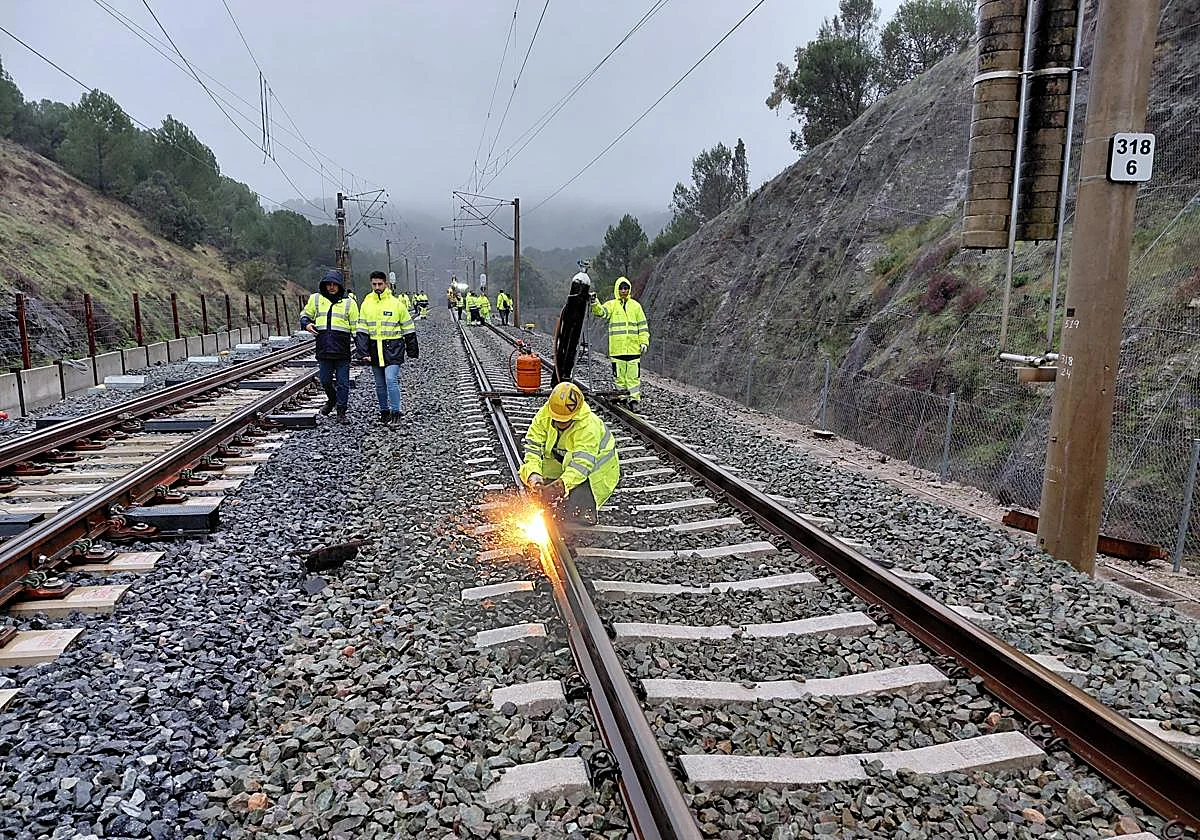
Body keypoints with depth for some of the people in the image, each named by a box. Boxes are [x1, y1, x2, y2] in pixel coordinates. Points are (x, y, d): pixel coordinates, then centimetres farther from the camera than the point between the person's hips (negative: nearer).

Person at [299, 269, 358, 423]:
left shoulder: (349, 302, 4)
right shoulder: (316, 299, 9)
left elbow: (356, 328, 7)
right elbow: (305, 315, 22)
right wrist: (306, 324, -1)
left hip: (342, 350, -2)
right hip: (323, 349, 2)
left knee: (342, 382, 0)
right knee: (325, 380, 10)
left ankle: (341, 412, 7)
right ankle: (332, 399, 38)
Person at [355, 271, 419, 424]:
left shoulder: (396, 302, -3)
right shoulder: (366, 303, 5)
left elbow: (408, 328, 4)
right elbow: (362, 329, 6)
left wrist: (413, 351, 5)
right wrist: (363, 351, -5)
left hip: (393, 347, -4)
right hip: (374, 348, 4)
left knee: (391, 379, -15)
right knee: (380, 384, 11)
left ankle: (396, 411, -5)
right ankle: (384, 411, 24)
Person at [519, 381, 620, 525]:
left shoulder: (589, 426, -34)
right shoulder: (544, 415, -18)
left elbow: (582, 463, -40)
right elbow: (532, 445, -17)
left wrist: (561, 485, -54)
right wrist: (533, 473, -34)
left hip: (594, 468, -6)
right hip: (562, 466, 6)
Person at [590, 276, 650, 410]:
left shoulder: (635, 306, 10)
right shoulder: (611, 305, 6)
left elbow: (643, 325, 12)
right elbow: (601, 312, -14)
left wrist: (644, 342, 4)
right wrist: (594, 303, -33)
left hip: (633, 348, 0)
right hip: (617, 348, 0)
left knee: (633, 375, -3)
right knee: (619, 375, 5)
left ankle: (635, 398, 0)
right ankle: (621, 397, 14)